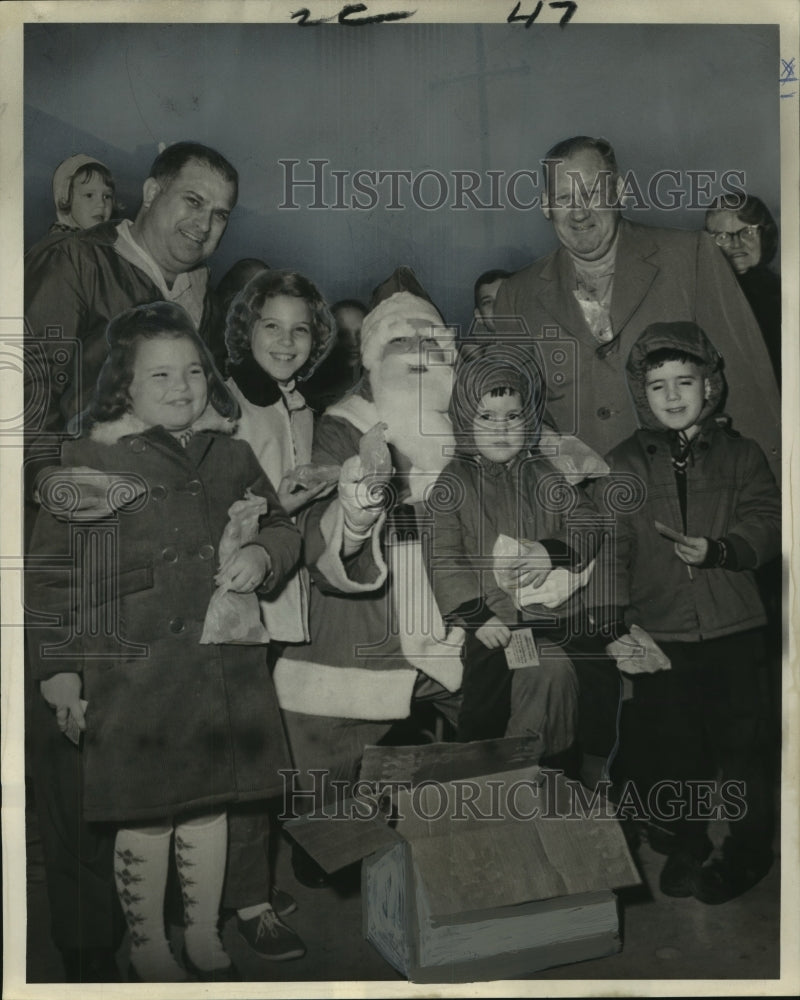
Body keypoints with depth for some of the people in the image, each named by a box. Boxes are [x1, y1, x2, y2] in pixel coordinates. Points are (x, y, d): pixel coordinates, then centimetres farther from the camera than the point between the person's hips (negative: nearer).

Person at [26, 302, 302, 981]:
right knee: (146, 817, 6)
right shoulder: (90, 462, -6)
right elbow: (54, 572, -5)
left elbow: (282, 529, 18)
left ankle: (205, 934, 36)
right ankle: (148, 947, 29)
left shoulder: (230, 455, 8)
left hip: (224, 665, 5)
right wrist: (59, 668, -8)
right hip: (135, 674, -4)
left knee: (210, 803, 16)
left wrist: (262, 554, -5)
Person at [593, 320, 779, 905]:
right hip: (658, 632, 1)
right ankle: (685, 846, 28)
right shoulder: (623, 467, 5)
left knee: (739, 740, 5)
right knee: (671, 746, 9)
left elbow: (766, 522, -4)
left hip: (733, 627, -1)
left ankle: (750, 850, 24)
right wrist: (616, 620, -9)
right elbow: (612, 549, 1)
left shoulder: (741, 455, 5)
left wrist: (718, 550, -22)